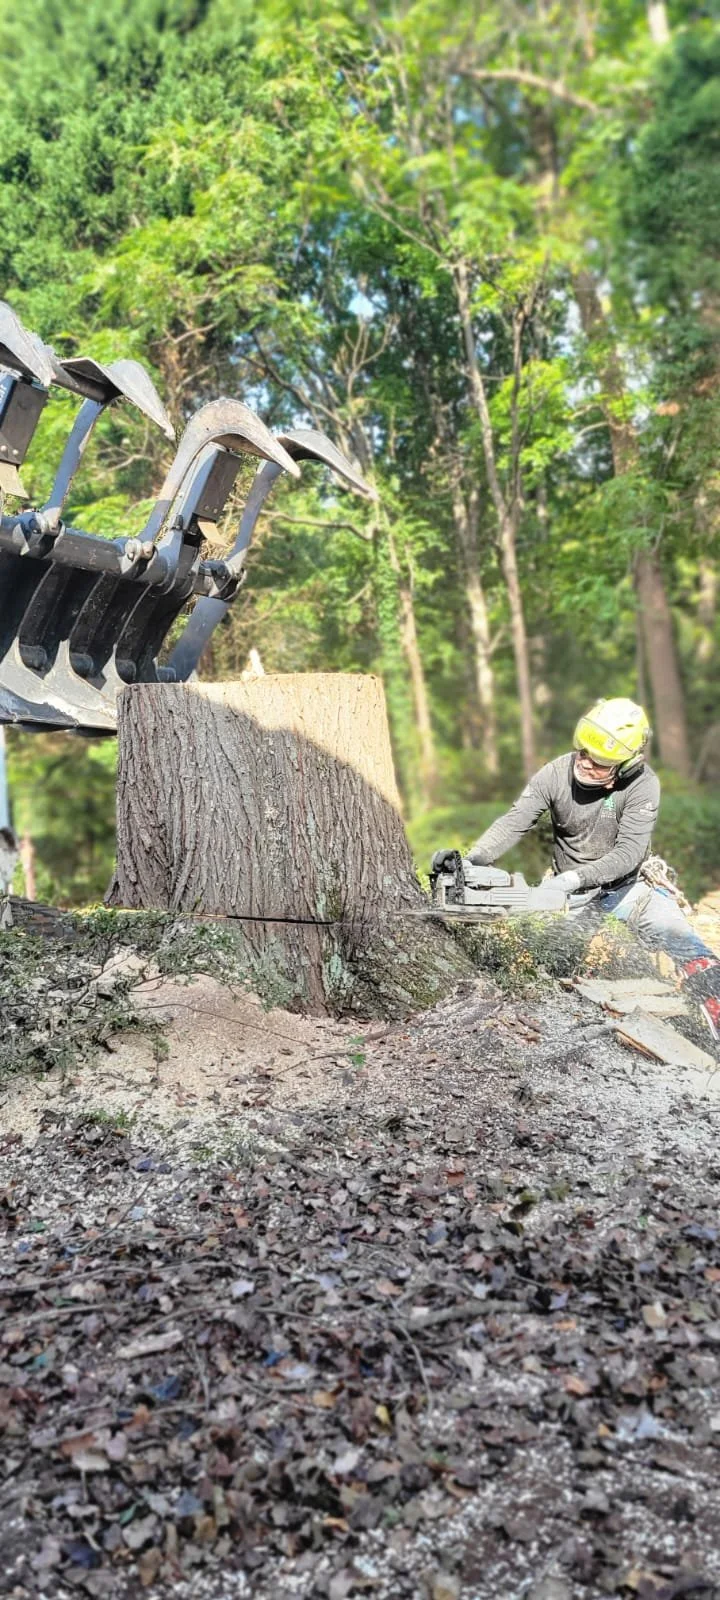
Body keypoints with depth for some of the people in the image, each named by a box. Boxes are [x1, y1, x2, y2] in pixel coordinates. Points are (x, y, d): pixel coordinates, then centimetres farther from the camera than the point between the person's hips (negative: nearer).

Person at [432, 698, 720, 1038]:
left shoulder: (643, 785, -21)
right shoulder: (556, 774, -15)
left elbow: (629, 852, -26)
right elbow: (513, 823, -21)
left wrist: (576, 877, -39)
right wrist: (470, 861, -37)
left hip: (628, 886, -2)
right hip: (571, 891, 2)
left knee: (690, 952, -18)